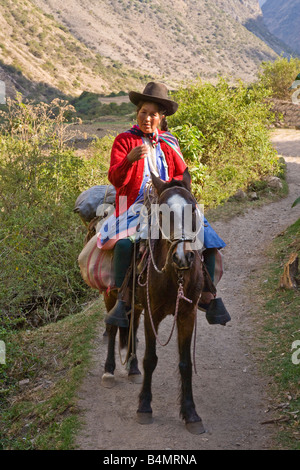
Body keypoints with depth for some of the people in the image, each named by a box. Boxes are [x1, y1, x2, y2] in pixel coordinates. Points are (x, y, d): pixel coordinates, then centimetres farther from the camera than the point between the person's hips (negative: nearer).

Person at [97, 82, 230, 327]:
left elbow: (182, 175, 21)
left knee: (206, 237, -14)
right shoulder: (124, 140, 2)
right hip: (134, 206, -4)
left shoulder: (169, 143, 16)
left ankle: (207, 296, -1)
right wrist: (129, 159, -28)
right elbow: (115, 179, -9)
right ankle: (122, 300, -23)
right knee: (125, 242, -35)